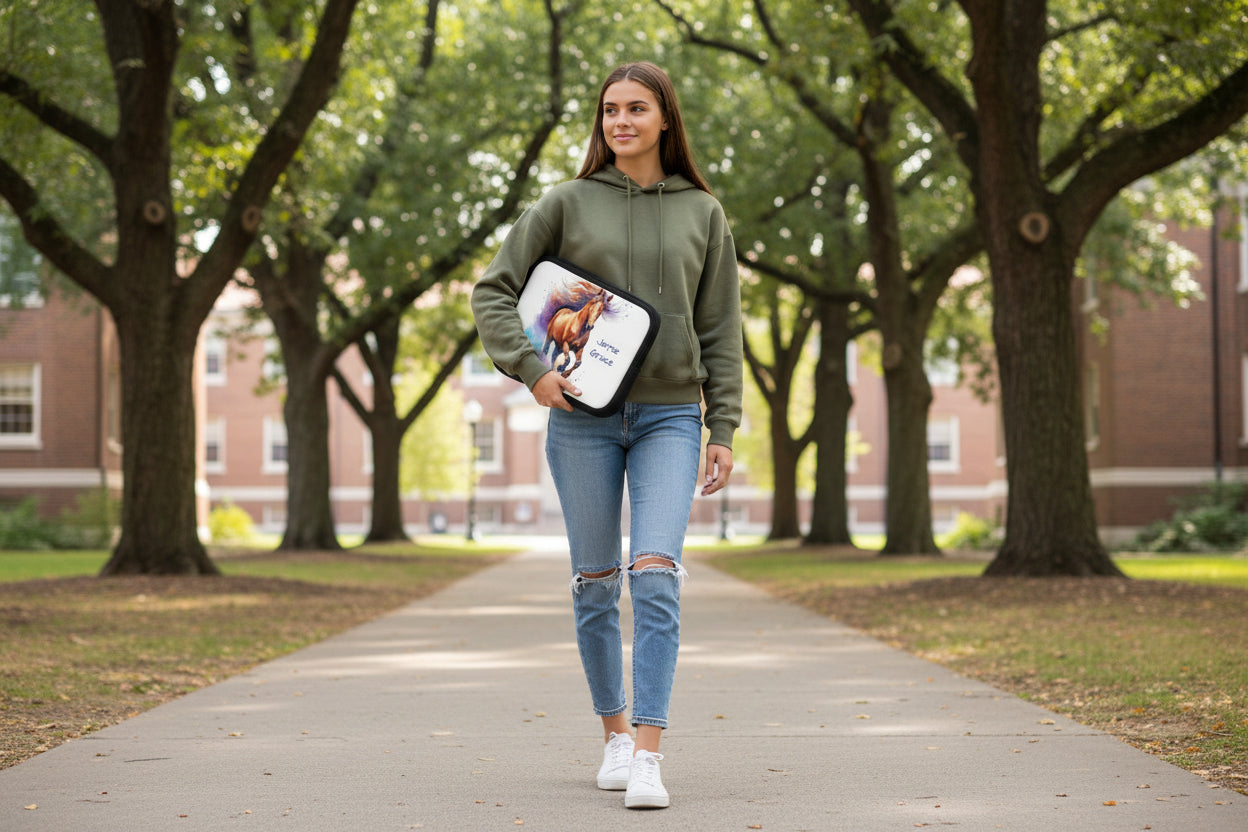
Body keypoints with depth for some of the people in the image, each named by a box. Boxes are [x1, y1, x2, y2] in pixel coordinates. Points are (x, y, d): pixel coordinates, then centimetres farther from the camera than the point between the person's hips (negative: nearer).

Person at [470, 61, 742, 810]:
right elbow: (494, 291, 6)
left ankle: (649, 759, -17)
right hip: (584, 417, 1)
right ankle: (616, 734, 24)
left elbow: (722, 330, 7)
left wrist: (724, 430, 2)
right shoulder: (568, 204, 4)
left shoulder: (703, 213, 7)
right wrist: (529, 368, -8)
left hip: (670, 418, -1)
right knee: (596, 585, 7)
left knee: (655, 579, -15)